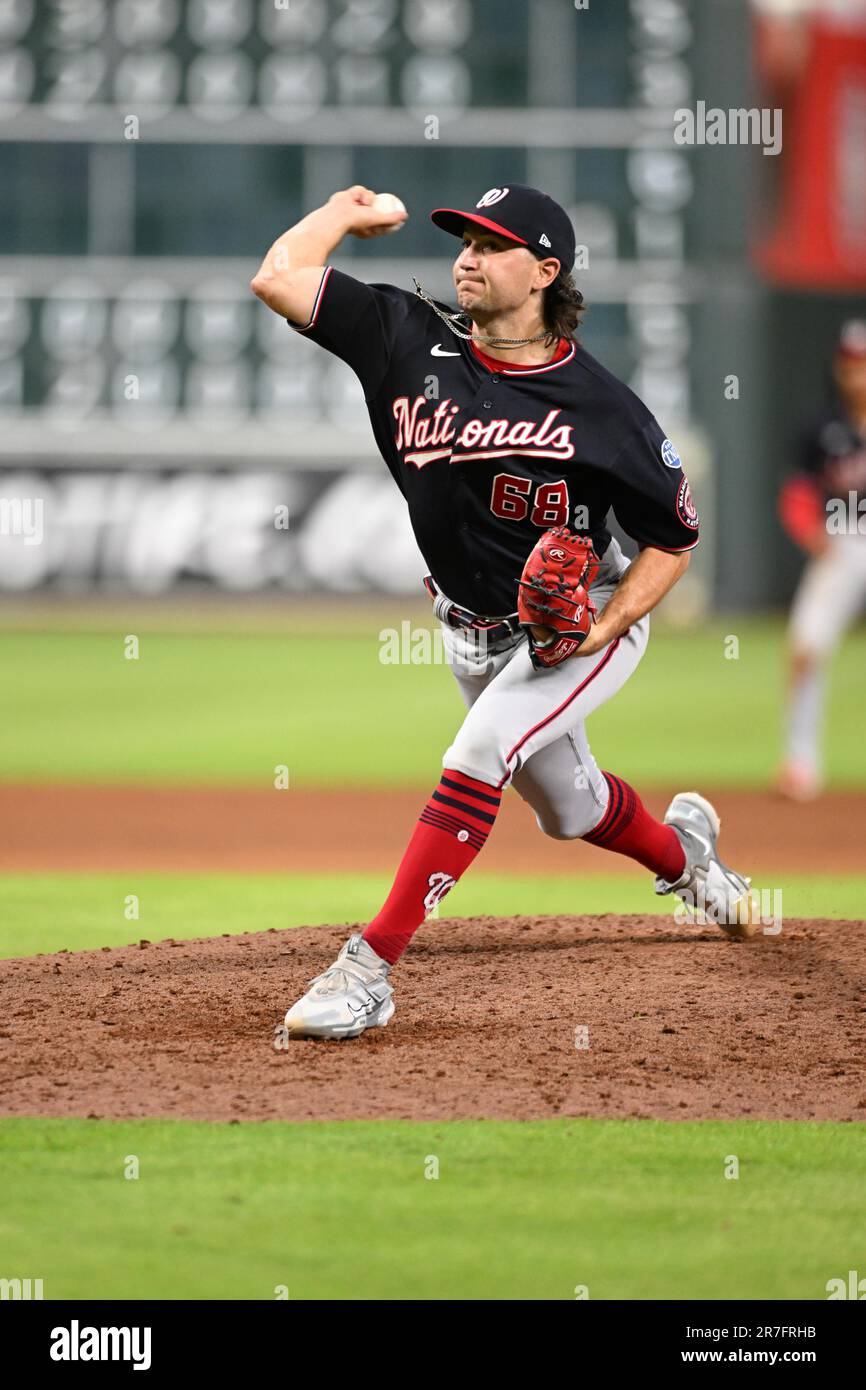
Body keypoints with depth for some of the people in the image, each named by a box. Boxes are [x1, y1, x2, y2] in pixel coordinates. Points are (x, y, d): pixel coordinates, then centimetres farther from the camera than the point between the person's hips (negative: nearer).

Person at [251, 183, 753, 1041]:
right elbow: (279, 277, -19)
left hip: (586, 623, -5)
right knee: (567, 808, 21)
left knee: (478, 754, -27)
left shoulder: (602, 409, -20)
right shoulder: (412, 342, -12)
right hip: (473, 636, 5)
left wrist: (599, 630, -22)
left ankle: (369, 968, -28)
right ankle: (682, 852, 55)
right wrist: (347, 211, -7)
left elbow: (674, 538, -10)